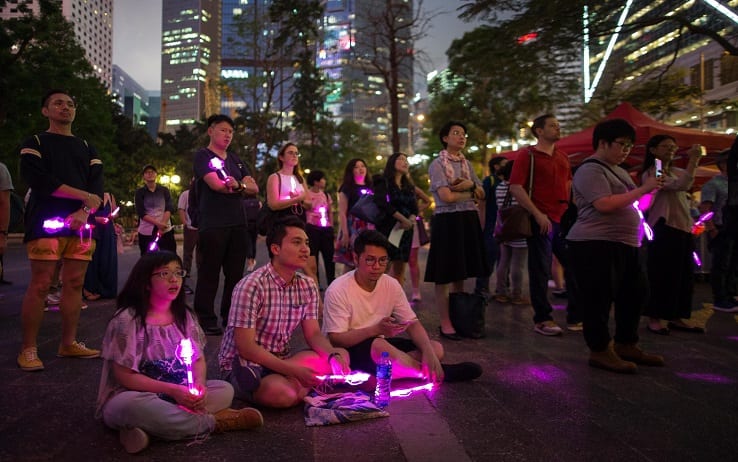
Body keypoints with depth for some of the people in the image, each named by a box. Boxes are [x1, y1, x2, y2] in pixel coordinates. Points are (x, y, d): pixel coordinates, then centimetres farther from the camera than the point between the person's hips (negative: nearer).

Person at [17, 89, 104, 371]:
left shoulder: (87, 149, 20)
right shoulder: (34, 144, 8)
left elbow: (97, 185, 7)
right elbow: (38, 180, -9)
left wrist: (83, 212, -12)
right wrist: (84, 196, -9)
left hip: (80, 224, 4)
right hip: (46, 223, -4)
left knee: (74, 284, 3)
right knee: (40, 286, -7)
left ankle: (69, 344, 12)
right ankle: (28, 349, 1)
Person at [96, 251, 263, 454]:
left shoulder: (185, 315, 4)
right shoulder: (127, 319, -14)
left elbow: (198, 360, 5)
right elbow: (124, 376, -16)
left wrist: (199, 385, -18)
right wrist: (172, 390, -24)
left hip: (180, 396, 6)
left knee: (225, 390, -11)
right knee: (134, 406, -39)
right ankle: (213, 421, -21)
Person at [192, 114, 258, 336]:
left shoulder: (235, 159, 20)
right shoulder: (202, 156, 1)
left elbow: (254, 188, 10)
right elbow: (216, 184, -15)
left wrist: (238, 185, -11)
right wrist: (243, 185, -4)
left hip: (237, 224, 6)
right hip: (213, 224, -6)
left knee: (235, 275, 7)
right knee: (209, 274, -3)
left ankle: (231, 318, 16)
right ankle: (206, 321, 5)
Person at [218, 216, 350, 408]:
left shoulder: (308, 286, 2)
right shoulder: (252, 286, -20)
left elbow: (314, 334, 3)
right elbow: (245, 347, -23)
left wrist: (334, 355, -19)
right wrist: (293, 370, -29)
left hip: (281, 361, 7)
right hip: (242, 365, -6)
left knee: (341, 356, -12)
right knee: (283, 393, -36)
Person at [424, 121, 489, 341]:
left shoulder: (466, 163, 16)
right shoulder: (438, 164, -5)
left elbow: (482, 194, 15)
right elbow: (446, 197, -16)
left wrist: (471, 185, -6)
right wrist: (471, 194, -2)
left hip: (468, 221, 7)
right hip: (447, 221, -7)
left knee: (462, 273, 10)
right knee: (444, 275, -3)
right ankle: (445, 324, 3)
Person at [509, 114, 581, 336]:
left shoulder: (563, 157, 16)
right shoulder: (528, 156, -4)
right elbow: (516, 188, -12)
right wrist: (537, 214, -17)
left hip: (564, 219, 7)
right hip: (541, 220, -7)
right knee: (540, 271, 0)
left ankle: (576, 317, 21)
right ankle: (542, 319, 12)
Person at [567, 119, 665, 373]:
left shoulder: (617, 170, 20)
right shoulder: (590, 170, -10)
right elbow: (605, 204, -23)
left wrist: (649, 190, 11)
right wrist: (642, 189, -17)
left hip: (623, 245, 10)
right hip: (596, 245, -10)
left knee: (636, 292, 13)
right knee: (599, 298, -4)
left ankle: (626, 345, 25)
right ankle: (600, 351, 7)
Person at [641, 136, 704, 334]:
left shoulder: (677, 171, 18)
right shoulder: (651, 173, -9)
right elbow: (681, 185, -22)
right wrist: (693, 160, -22)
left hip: (684, 228, 9)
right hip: (664, 228, -9)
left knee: (684, 275, 10)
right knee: (663, 275, -6)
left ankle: (677, 317, 19)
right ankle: (654, 318, 2)